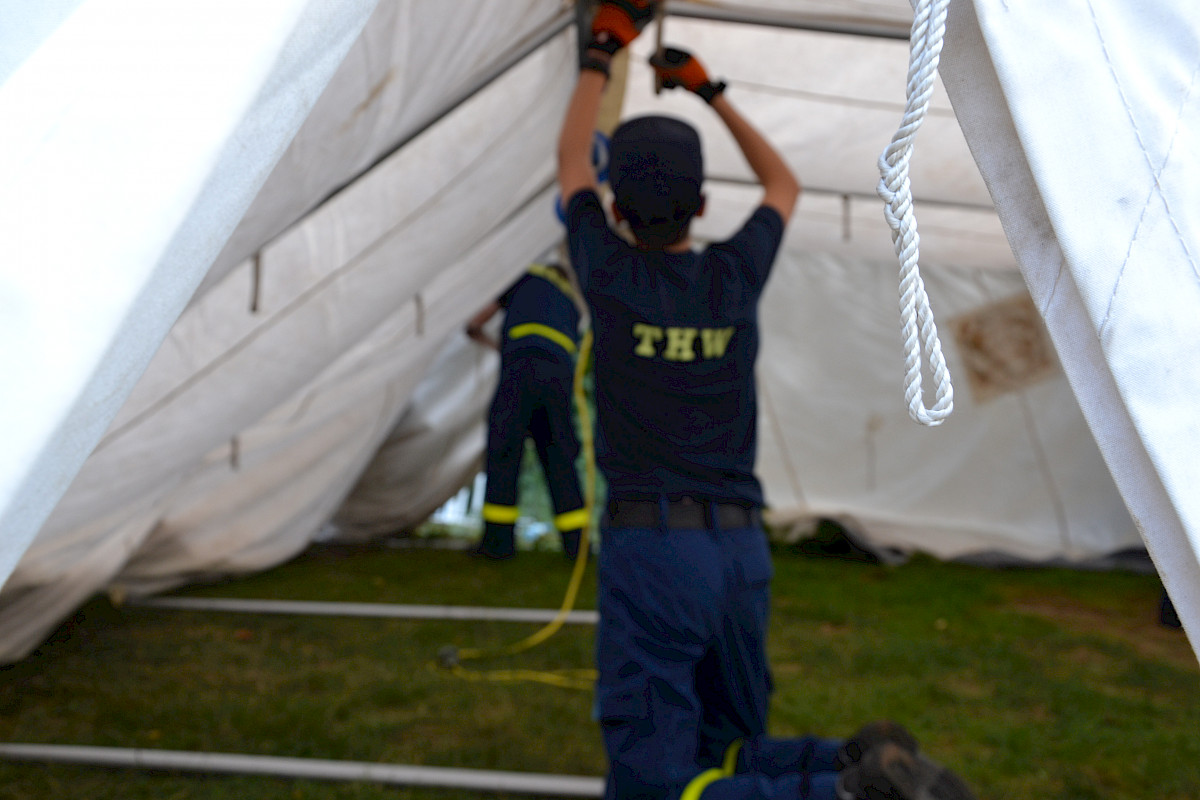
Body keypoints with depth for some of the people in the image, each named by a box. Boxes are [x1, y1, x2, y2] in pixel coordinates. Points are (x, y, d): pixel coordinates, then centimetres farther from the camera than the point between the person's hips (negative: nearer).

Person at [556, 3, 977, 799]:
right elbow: (786, 185, 27)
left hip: (649, 552, -5)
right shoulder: (735, 274, 4)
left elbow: (571, 161, 18)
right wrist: (710, 91, 34)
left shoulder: (611, 274, -3)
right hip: (743, 553, 5)